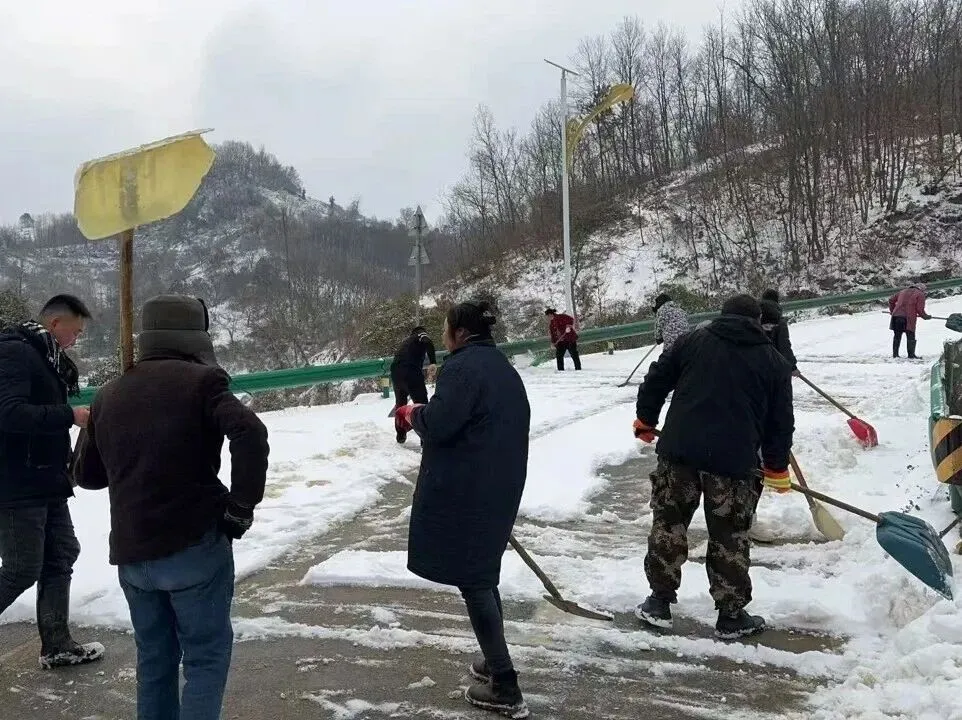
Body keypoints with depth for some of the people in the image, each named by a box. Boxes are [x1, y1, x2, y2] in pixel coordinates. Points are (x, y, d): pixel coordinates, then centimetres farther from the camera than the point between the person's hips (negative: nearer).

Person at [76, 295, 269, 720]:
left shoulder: (110, 394, 12)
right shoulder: (201, 380, -6)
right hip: (194, 545, -6)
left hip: (131, 553, 6)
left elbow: (87, 475, 20)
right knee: (206, 658, 4)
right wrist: (241, 507, -13)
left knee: (154, 660, 18)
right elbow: (250, 435, -22)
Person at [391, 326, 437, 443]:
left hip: (395, 372, 7)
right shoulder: (421, 334, 11)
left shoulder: (406, 340, 31)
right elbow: (428, 342, -13)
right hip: (411, 372, -6)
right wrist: (433, 363, -20)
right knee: (422, 405, 1)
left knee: (400, 403, 24)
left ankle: (400, 435, 34)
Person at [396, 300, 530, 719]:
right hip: (499, 487, 9)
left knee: (471, 580, -2)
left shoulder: (462, 367, -15)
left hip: (464, 491, -9)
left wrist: (413, 413, -1)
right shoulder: (503, 368, 15)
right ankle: (496, 663, 33)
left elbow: (439, 425, -21)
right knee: (484, 573, 22)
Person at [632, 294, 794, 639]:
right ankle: (731, 616, 18)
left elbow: (656, 380, 11)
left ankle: (660, 601, 19)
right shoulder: (775, 361, 11)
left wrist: (646, 420, 25)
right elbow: (781, 421, 10)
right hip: (734, 459, 0)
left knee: (668, 523, 14)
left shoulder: (693, 341, 11)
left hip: (679, 449, 1)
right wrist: (777, 467, 20)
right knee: (729, 537, 10)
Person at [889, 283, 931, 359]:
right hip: (908, 318, -5)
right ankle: (911, 355, 0)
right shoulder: (920, 294, 6)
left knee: (897, 336, 13)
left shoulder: (903, 292, 24)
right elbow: (920, 309, -3)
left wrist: (892, 311, 30)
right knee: (910, 337, 2)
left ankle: (895, 354, 15)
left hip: (896, 316, 5)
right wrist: (926, 316, 12)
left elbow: (891, 300, 23)